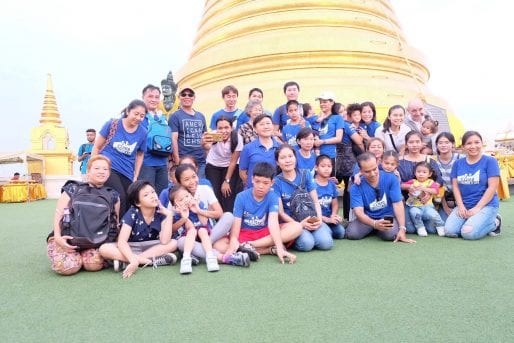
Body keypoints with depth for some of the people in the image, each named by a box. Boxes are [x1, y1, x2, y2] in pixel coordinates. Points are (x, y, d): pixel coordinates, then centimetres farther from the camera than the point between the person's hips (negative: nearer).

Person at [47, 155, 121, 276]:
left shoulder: (113, 195, 5)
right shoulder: (72, 190, -3)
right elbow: (58, 215, -6)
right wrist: (58, 237, -22)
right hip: (68, 238, -1)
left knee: (94, 264, -28)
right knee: (68, 266, -27)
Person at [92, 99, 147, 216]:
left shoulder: (142, 133, 0)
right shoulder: (112, 124, -6)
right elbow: (97, 147, 2)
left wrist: (136, 176, 10)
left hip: (127, 172, 4)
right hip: (108, 167, -4)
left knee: (127, 203, 4)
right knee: (120, 197, -23)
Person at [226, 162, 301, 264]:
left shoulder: (272, 197, -11)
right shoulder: (241, 197, -12)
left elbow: (273, 222, -24)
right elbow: (236, 223, -19)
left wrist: (280, 248, -39)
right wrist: (233, 241, -41)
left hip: (265, 232, 2)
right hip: (244, 233, -2)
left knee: (296, 227, -22)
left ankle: (249, 246, -27)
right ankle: (270, 249, -28)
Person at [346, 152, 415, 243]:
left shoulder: (391, 179, -11)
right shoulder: (356, 187, -13)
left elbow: (398, 204, -15)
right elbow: (359, 212, -22)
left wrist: (402, 229, -26)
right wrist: (374, 224, -42)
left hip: (388, 216, 0)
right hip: (368, 218, 1)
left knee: (390, 234, -33)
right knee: (352, 233, -27)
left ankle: (376, 230, 4)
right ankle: (372, 228, 7)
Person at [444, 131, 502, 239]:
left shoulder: (490, 161, -4)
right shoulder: (457, 163, 9)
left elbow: (492, 187, -9)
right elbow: (455, 186, 6)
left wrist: (477, 208, -15)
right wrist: (460, 206, -8)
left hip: (486, 205, -4)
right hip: (464, 205, 4)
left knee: (468, 233, -25)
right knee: (449, 231, -18)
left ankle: (494, 223, 5)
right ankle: (471, 221, 10)